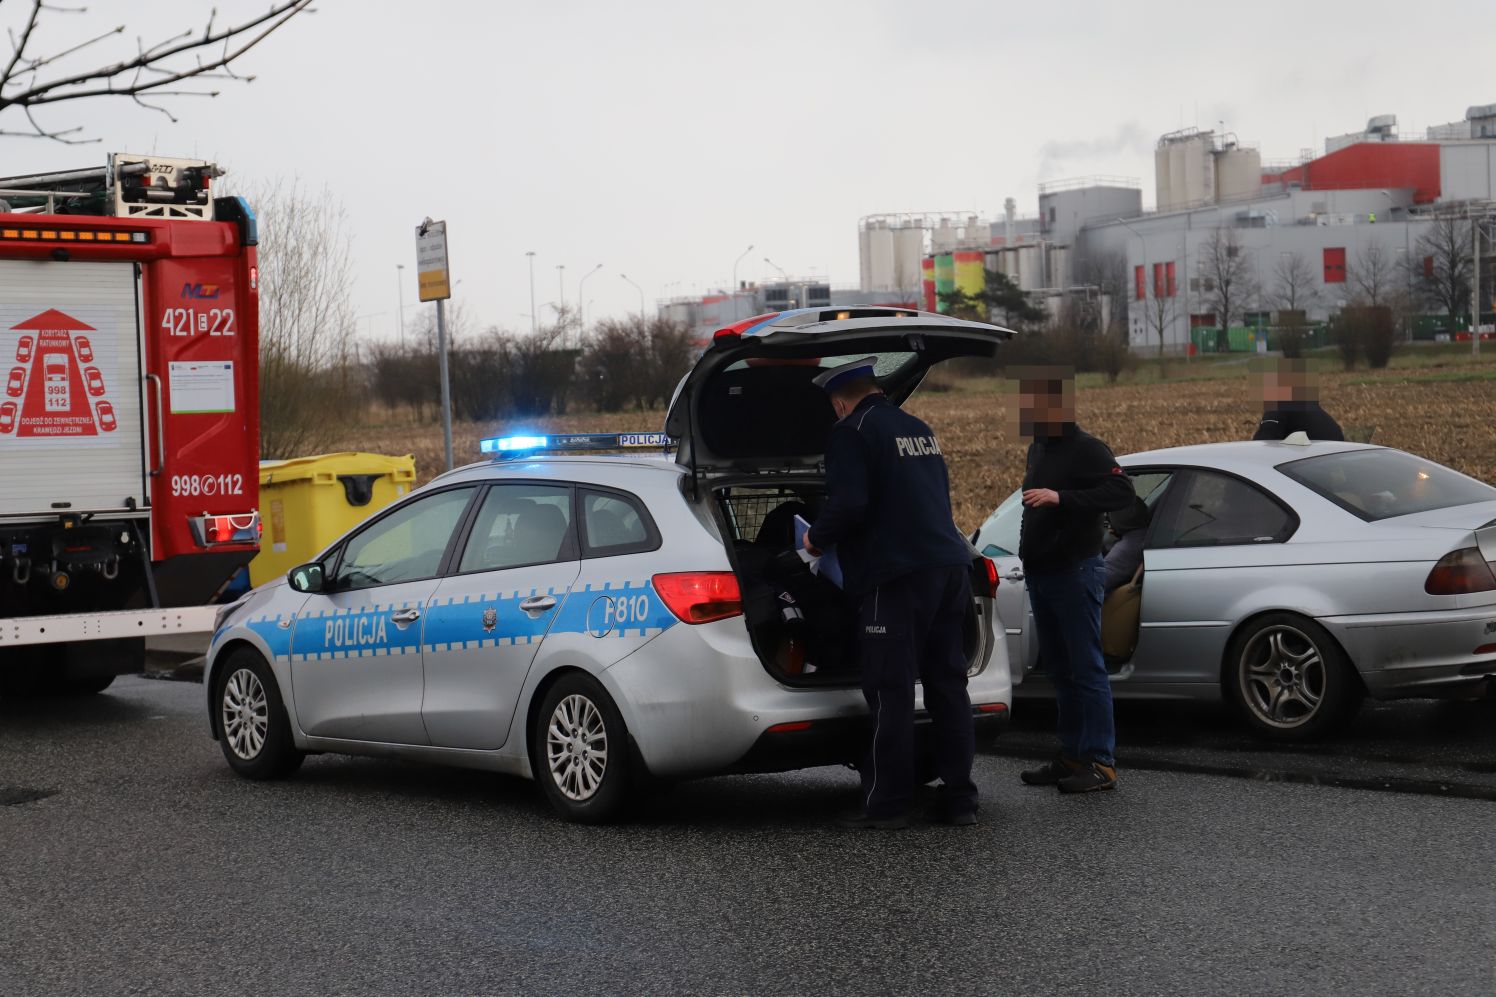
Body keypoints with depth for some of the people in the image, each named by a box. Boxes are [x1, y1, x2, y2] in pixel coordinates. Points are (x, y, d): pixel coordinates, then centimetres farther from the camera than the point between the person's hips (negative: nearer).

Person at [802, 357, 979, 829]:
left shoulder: (852, 432, -7)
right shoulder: (920, 430, 19)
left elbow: (849, 504, -18)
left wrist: (816, 537, 0)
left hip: (897, 577, -8)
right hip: (950, 566, 8)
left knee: (891, 692, -4)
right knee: (947, 684, 10)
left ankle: (888, 804, -2)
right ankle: (959, 798, 12)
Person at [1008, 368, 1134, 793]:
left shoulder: (1087, 449, -10)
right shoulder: (1038, 449, 17)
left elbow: (1122, 492, -24)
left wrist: (1060, 498, -29)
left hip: (1075, 572, -9)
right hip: (1041, 575, 9)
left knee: (1086, 670, -8)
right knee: (1060, 670, 11)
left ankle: (1100, 762, -7)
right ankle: (1072, 756, 17)